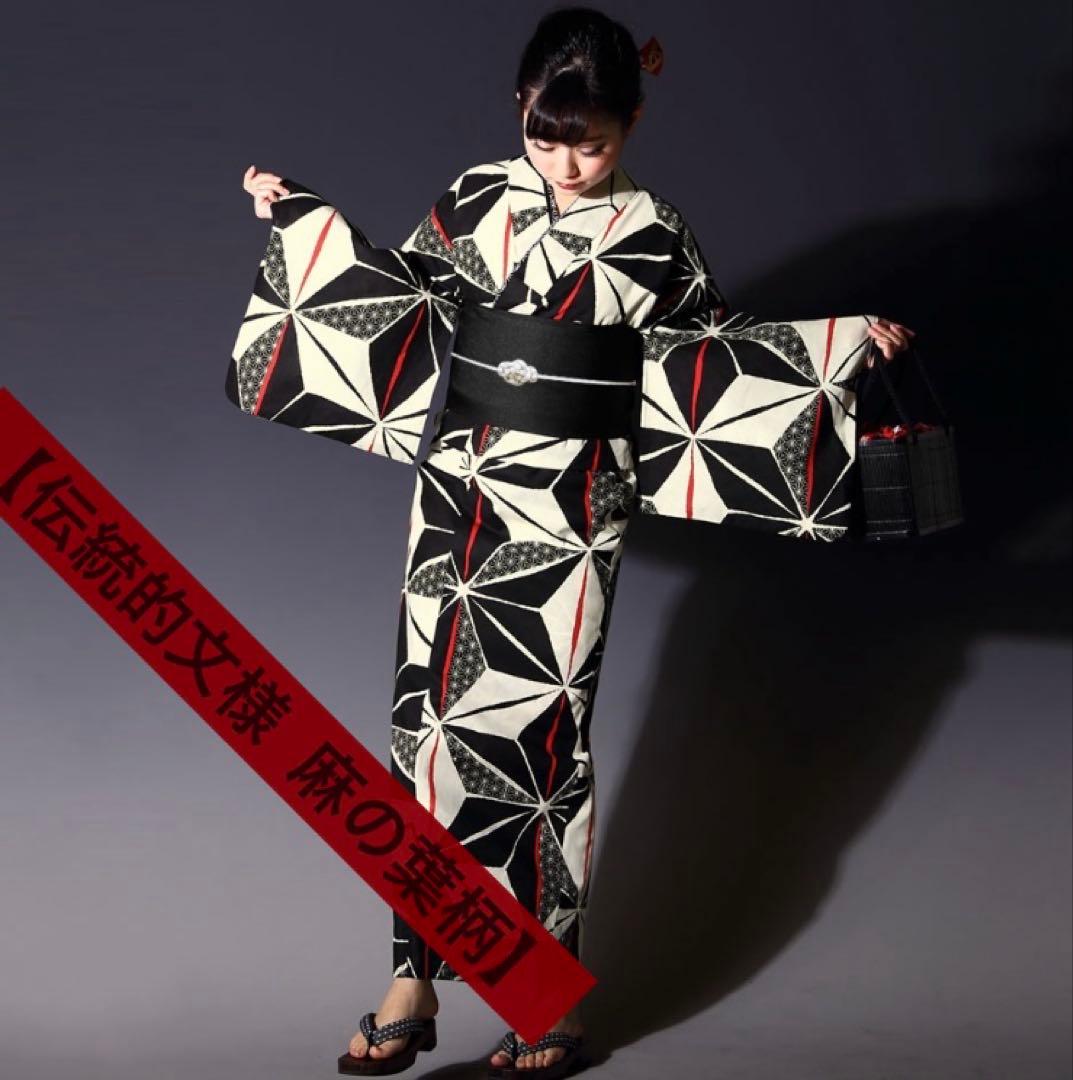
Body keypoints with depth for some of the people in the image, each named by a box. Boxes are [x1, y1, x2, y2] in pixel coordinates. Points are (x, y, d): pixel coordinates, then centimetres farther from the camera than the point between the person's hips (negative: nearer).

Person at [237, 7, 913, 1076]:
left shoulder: (655, 236, -3)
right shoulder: (476, 198, 3)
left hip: (569, 515, -3)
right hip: (456, 494, 3)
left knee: (544, 737, 1)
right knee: (431, 717, 4)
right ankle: (415, 973, 17)